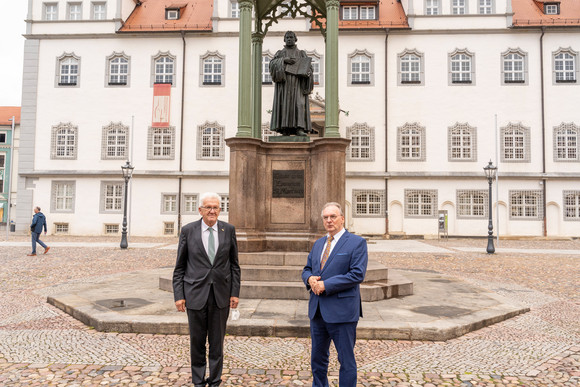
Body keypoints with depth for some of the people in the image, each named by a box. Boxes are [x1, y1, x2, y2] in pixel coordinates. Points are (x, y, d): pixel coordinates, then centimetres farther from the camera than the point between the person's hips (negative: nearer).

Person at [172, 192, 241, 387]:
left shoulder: (229, 230, 2)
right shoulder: (188, 231, -2)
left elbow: (234, 264, 6)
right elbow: (180, 267, 1)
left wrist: (235, 292, 1)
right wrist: (178, 295, -4)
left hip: (221, 295, 1)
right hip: (196, 295, -1)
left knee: (217, 342, 10)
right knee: (197, 342, 11)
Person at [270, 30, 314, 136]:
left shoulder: (302, 53, 16)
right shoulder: (280, 53, 15)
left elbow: (309, 67, 5)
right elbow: (272, 64, -2)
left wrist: (307, 72, -17)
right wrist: (284, 60, -16)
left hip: (297, 84, 0)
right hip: (284, 83, 0)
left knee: (299, 103, -14)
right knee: (285, 104, -9)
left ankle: (299, 129, -20)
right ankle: (285, 129, -7)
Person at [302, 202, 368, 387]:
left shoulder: (357, 242, -7)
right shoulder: (318, 244, 14)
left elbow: (357, 274, -16)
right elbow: (307, 269, 18)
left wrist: (326, 285, -18)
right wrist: (310, 278, -7)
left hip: (341, 311, -6)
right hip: (317, 310, 7)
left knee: (346, 360, 4)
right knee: (317, 358, 19)